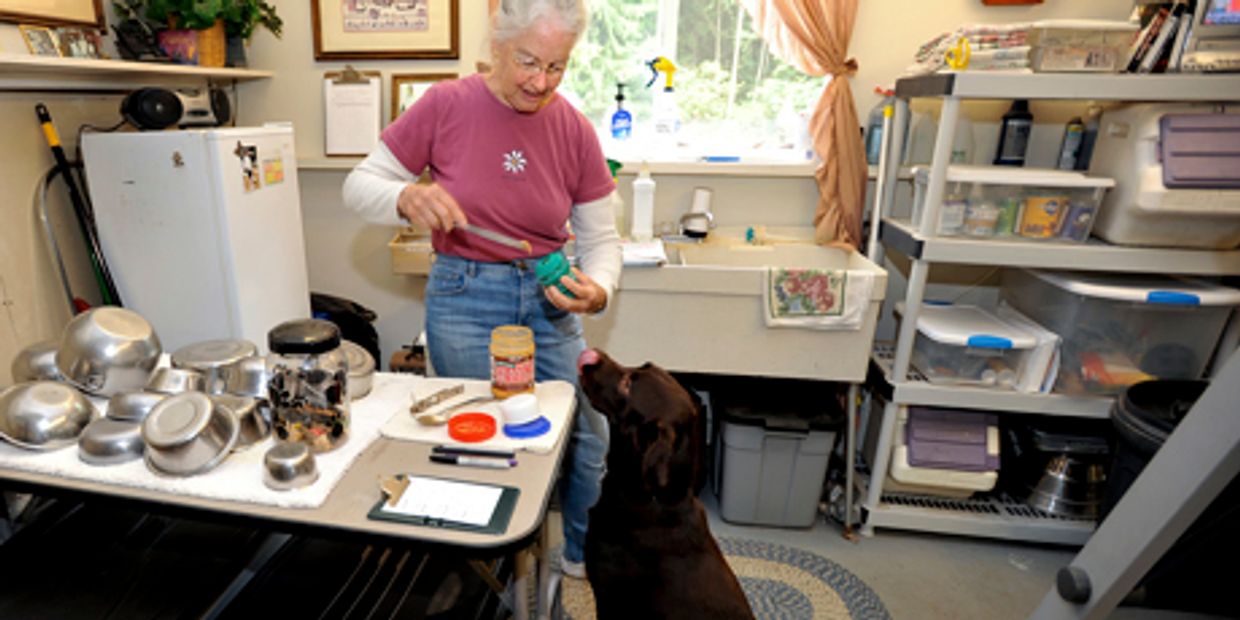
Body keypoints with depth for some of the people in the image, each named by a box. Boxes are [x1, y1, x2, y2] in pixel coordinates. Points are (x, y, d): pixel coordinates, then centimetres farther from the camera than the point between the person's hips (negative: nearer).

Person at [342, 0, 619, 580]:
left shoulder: (574, 130, -5)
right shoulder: (446, 106, -10)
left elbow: (600, 238, 1)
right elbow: (359, 185, -3)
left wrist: (598, 289, -21)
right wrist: (407, 198, -26)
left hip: (547, 299, 3)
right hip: (464, 300, -2)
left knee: (590, 436, 7)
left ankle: (587, 555, 38)